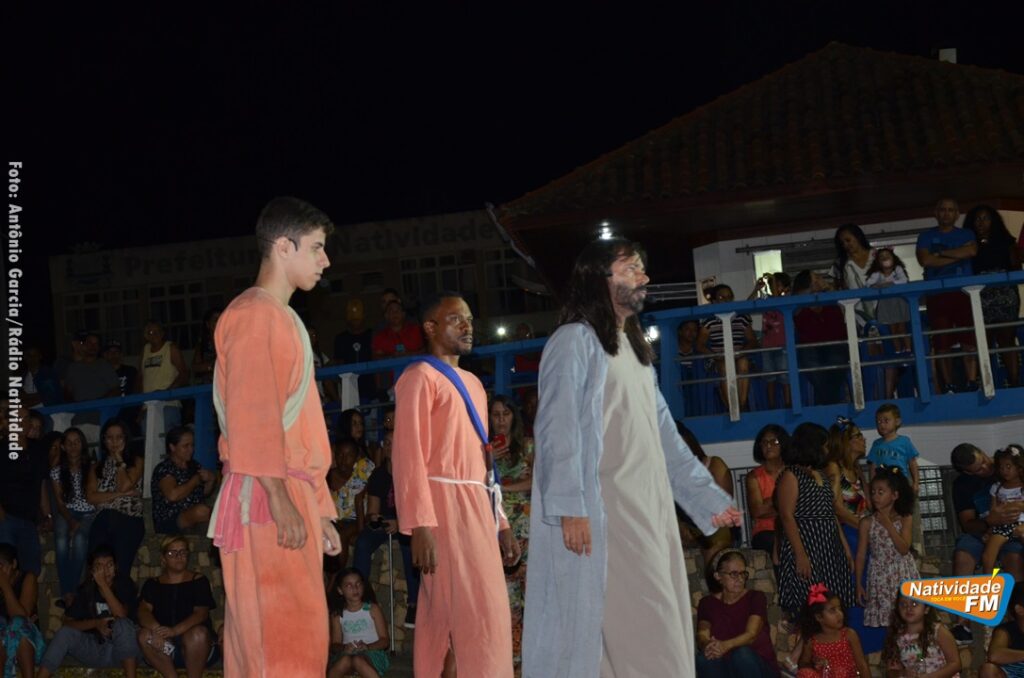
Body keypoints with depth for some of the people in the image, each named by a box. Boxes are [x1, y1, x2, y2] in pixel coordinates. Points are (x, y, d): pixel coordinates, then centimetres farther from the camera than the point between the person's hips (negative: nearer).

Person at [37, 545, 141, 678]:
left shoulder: (124, 583, -7)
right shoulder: (86, 589, 2)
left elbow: (121, 615, -22)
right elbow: (68, 622, -5)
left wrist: (103, 585, -24)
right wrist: (96, 623, -20)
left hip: (123, 650, -3)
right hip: (95, 650, 3)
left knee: (122, 624, -34)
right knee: (66, 632, -21)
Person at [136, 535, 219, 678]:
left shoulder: (198, 581, 6)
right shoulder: (153, 584, 12)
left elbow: (201, 613, -9)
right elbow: (143, 611, -5)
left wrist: (175, 631, -28)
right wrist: (156, 629, -29)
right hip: (164, 647, 2)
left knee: (198, 633, -34)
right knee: (145, 635, -27)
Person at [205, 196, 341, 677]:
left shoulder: (285, 320, 23)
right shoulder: (252, 313, -6)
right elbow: (249, 413, -16)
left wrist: (319, 509, 21)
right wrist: (278, 498, -23)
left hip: (292, 498, 9)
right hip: (264, 499, -9)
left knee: (296, 636, 8)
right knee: (283, 639, -13)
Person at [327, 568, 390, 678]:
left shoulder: (373, 609, 4)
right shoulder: (337, 615, 9)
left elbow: (385, 640, 1)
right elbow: (334, 644, 5)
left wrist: (367, 647, -19)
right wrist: (344, 648, -18)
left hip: (372, 652, -2)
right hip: (347, 653, 2)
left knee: (358, 661, -37)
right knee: (344, 661, -35)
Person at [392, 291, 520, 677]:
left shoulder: (472, 383, 22)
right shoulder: (420, 376, -3)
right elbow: (408, 454, -11)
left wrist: (500, 521, 17)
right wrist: (420, 524, -19)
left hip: (477, 504, 8)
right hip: (445, 503, -8)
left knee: (442, 616, 9)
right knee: (479, 614, -11)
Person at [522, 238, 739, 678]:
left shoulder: (633, 350, 23)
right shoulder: (575, 340, -3)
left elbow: (665, 437, 23)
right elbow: (558, 429, -12)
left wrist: (710, 499, 19)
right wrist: (570, 507, -22)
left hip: (647, 511, 8)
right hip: (603, 510, -8)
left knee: (653, 632, 5)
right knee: (640, 632, -13)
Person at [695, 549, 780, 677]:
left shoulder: (755, 598, 3)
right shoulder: (707, 603, 10)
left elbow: (751, 634, -13)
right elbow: (702, 636, -6)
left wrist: (726, 645, -35)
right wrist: (708, 646, -33)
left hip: (760, 667, -1)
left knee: (743, 653, -34)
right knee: (704, 658, -30)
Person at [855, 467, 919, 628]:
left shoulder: (905, 519, -2)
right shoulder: (867, 522, -1)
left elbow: (904, 549, -13)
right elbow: (861, 555, 2)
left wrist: (888, 524, -16)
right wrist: (858, 584, 1)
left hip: (902, 575, 0)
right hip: (880, 577, 0)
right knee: (882, 618, -3)